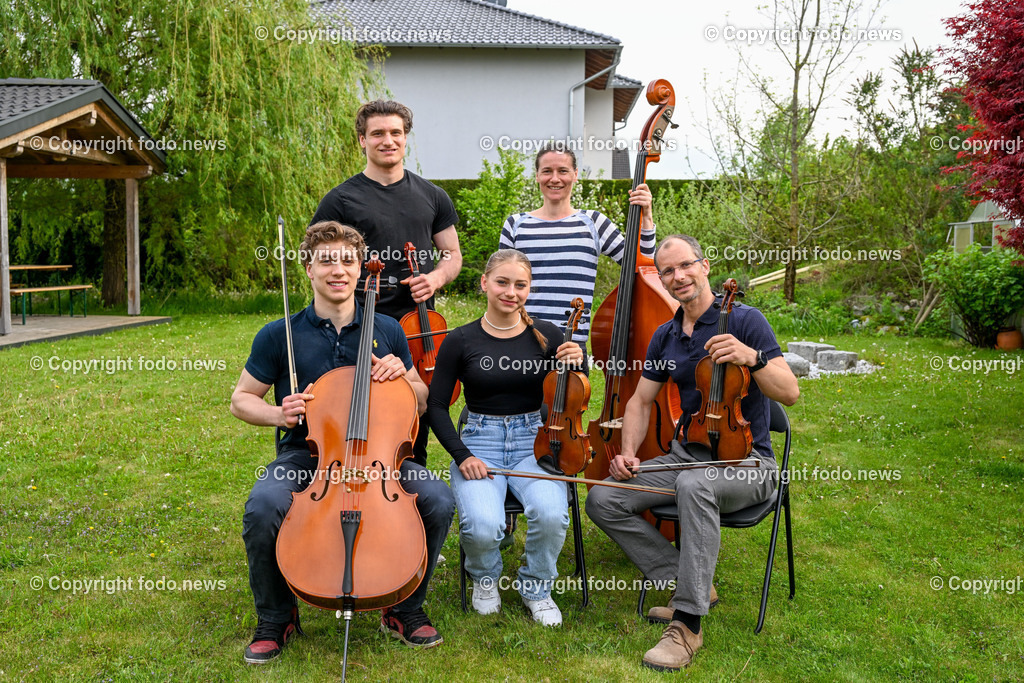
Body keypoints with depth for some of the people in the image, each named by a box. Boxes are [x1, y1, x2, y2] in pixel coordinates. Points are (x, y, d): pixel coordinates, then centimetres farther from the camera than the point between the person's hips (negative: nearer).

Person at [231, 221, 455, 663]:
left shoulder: (388, 332, 6)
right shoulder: (278, 336, -1)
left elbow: (420, 404, 14)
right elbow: (241, 399, 9)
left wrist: (402, 375, -8)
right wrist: (279, 414, -12)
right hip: (304, 453, -1)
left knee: (439, 502, -23)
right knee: (262, 511, -31)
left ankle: (406, 608, 4)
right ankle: (275, 618, 1)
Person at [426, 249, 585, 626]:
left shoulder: (546, 336, 3)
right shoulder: (460, 341, -1)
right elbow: (436, 405, 4)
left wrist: (577, 365, -12)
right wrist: (462, 455, -9)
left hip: (533, 442, 1)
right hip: (480, 443, -1)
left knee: (551, 513, -30)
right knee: (483, 525, -29)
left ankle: (536, 587, 5)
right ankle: (485, 577, 11)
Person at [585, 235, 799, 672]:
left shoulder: (745, 320, -8)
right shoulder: (665, 337, 10)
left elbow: (789, 393, -13)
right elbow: (640, 401, 14)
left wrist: (752, 358, -30)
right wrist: (628, 451, -2)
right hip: (685, 455, 6)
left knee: (693, 485, -40)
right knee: (602, 499, -12)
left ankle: (688, 624, -30)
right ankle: (688, 584, -3)